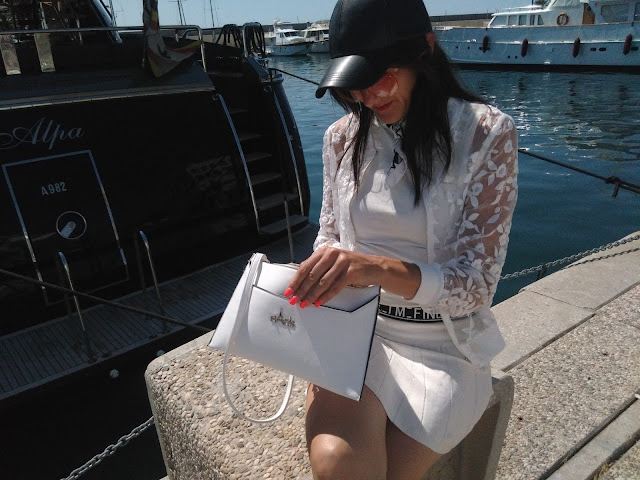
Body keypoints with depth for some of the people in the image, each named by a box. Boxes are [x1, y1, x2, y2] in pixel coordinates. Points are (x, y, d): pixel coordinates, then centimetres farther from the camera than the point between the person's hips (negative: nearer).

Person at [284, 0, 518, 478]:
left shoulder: (486, 133, -11)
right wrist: (315, 284, -11)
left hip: (441, 345, -2)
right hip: (354, 326, 2)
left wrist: (378, 268, -32)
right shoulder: (342, 137, 1)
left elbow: (475, 285, -15)